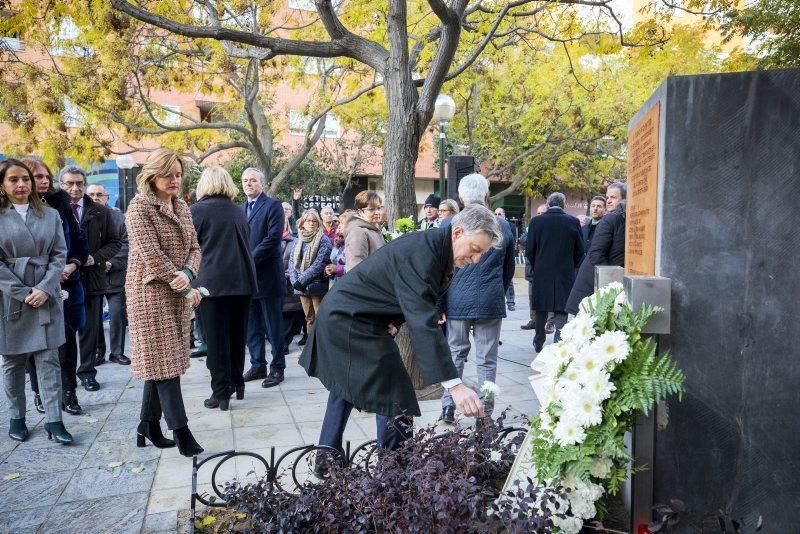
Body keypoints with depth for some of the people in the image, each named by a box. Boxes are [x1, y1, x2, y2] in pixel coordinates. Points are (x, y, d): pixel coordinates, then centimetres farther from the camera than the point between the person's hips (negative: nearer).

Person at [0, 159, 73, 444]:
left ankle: (53, 420, 4)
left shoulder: (50, 214, 7)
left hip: (46, 296, 1)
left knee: (48, 359, 1)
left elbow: (60, 254, 3)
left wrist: (44, 288, -9)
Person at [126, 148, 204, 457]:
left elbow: (194, 247, 8)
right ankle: (180, 430, 1)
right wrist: (185, 288, -16)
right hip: (152, 292, -7)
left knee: (161, 361, 12)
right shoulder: (140, 207, -9)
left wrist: (188, 274, -14)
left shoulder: (181, 207, 12)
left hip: (176, 293, 7)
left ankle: (149, 425, 23)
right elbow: (152, 255, -17)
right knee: (164, 360, -4)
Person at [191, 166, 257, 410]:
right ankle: (237, 384, 25)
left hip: (211, 282, -4)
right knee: (237, 334, 14)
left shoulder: (197, 210, -5)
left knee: (216, 338, 3)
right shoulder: (238, 211, 9)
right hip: (242, 280, 5)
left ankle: (221, 392, 7)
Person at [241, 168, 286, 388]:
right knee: (252, 326, 12)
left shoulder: (272, 205, -5)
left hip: (268, 275, -7)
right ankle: (258, 365, 23)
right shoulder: (241, 208, 16)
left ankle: (277, 368, 11)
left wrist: (250, 260, -16)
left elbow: (274, 238, -15)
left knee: (273, 326, 2)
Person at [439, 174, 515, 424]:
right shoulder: (503, 226, 2)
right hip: (491, 301, 1)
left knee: (455, 353, 14)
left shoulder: (450, 225, -5)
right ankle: (485, 413, 14)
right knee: (487, 359, 7)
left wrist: (439, 304, 8)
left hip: (457, 301, 0)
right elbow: (509, 269, 11)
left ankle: (448, 406, 13)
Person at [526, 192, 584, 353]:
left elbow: (529, 250, -3)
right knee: (561, 310, 5)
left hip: (541, 273, 1)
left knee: (541, 309, 14)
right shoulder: (573, 222, -4)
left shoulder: (536, 221, -5)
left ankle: (539, 343, 26)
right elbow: (580, 251, 0)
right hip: (565, 274, -1)